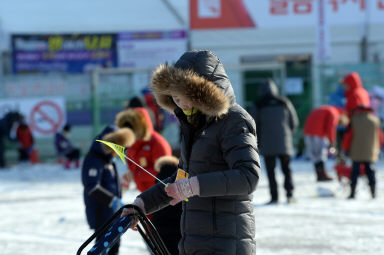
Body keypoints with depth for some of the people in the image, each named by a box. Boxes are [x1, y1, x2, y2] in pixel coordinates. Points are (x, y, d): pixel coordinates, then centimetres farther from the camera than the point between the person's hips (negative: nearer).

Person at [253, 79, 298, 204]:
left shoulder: (259, 105, -1)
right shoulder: (285, 103, 4)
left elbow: (256, 125, 2)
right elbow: (294, 122, 6)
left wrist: (258, 142, 13)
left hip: (267, 143, -2)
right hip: (284, 142, 2)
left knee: (270, 170, 2)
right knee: (286, 168, 12)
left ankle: (274, 196, -5)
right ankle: (289, 194, -1)